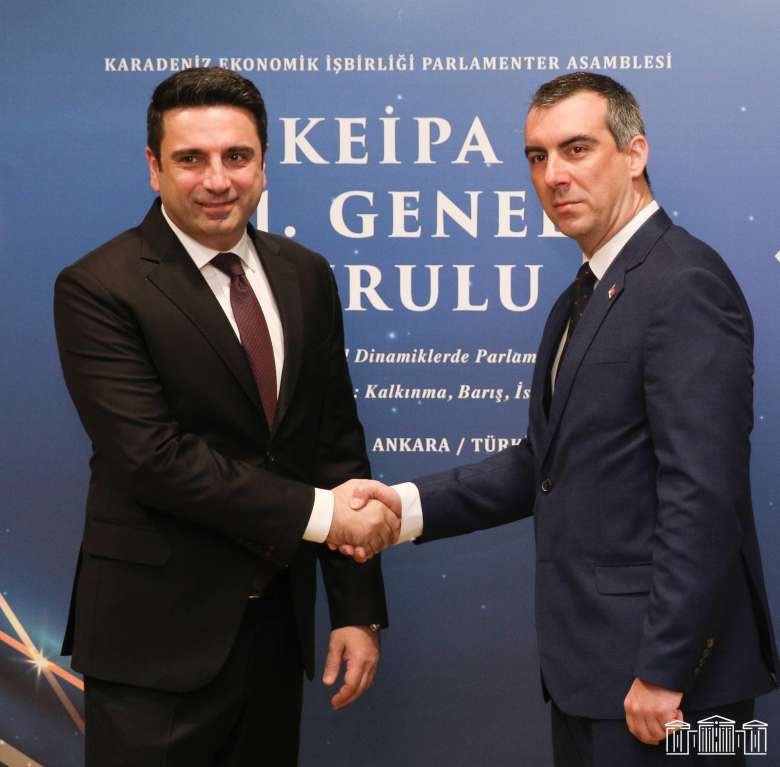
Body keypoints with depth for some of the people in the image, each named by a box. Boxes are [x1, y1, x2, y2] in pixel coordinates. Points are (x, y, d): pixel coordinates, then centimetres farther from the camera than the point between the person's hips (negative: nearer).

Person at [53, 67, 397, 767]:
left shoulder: (306, 277, 8)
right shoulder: (97, 289, -10)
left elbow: (337, 441, 8)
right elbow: (151, 456, -19)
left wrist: (359, 609, 4)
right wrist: (316, 512, -17)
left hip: (278, 622, 5)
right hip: (158, 637, -5)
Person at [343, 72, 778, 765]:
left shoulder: (685, 283, -16)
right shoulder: (584, 298, 15)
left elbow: (701, 496, -22)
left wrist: (664, 671, -22)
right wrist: (409, 506, 2)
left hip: (660, 659, -9)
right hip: (591, 658, 9)